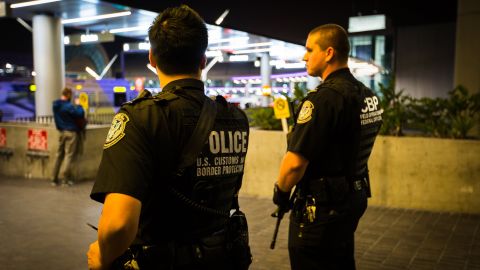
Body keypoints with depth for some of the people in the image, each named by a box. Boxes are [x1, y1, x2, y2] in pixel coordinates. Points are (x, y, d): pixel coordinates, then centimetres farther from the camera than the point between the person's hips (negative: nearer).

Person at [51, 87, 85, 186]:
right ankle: (66, 179, -1)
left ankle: (54, 179, 15)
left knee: (59, 155, 12)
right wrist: (78, 105, -2)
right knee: (69, 155, -2)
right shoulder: (68, 106, -18)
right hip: (71, 132, -7)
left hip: (61, 132, 7)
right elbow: (81, 114, -16)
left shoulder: (55, 105, 5)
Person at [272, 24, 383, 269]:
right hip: (354, 197, 9)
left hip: (320, 205, -9)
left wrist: (281, 192, -8)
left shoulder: (324, 97, -23)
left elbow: (295, 163, -26)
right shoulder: (369, 96, 6)